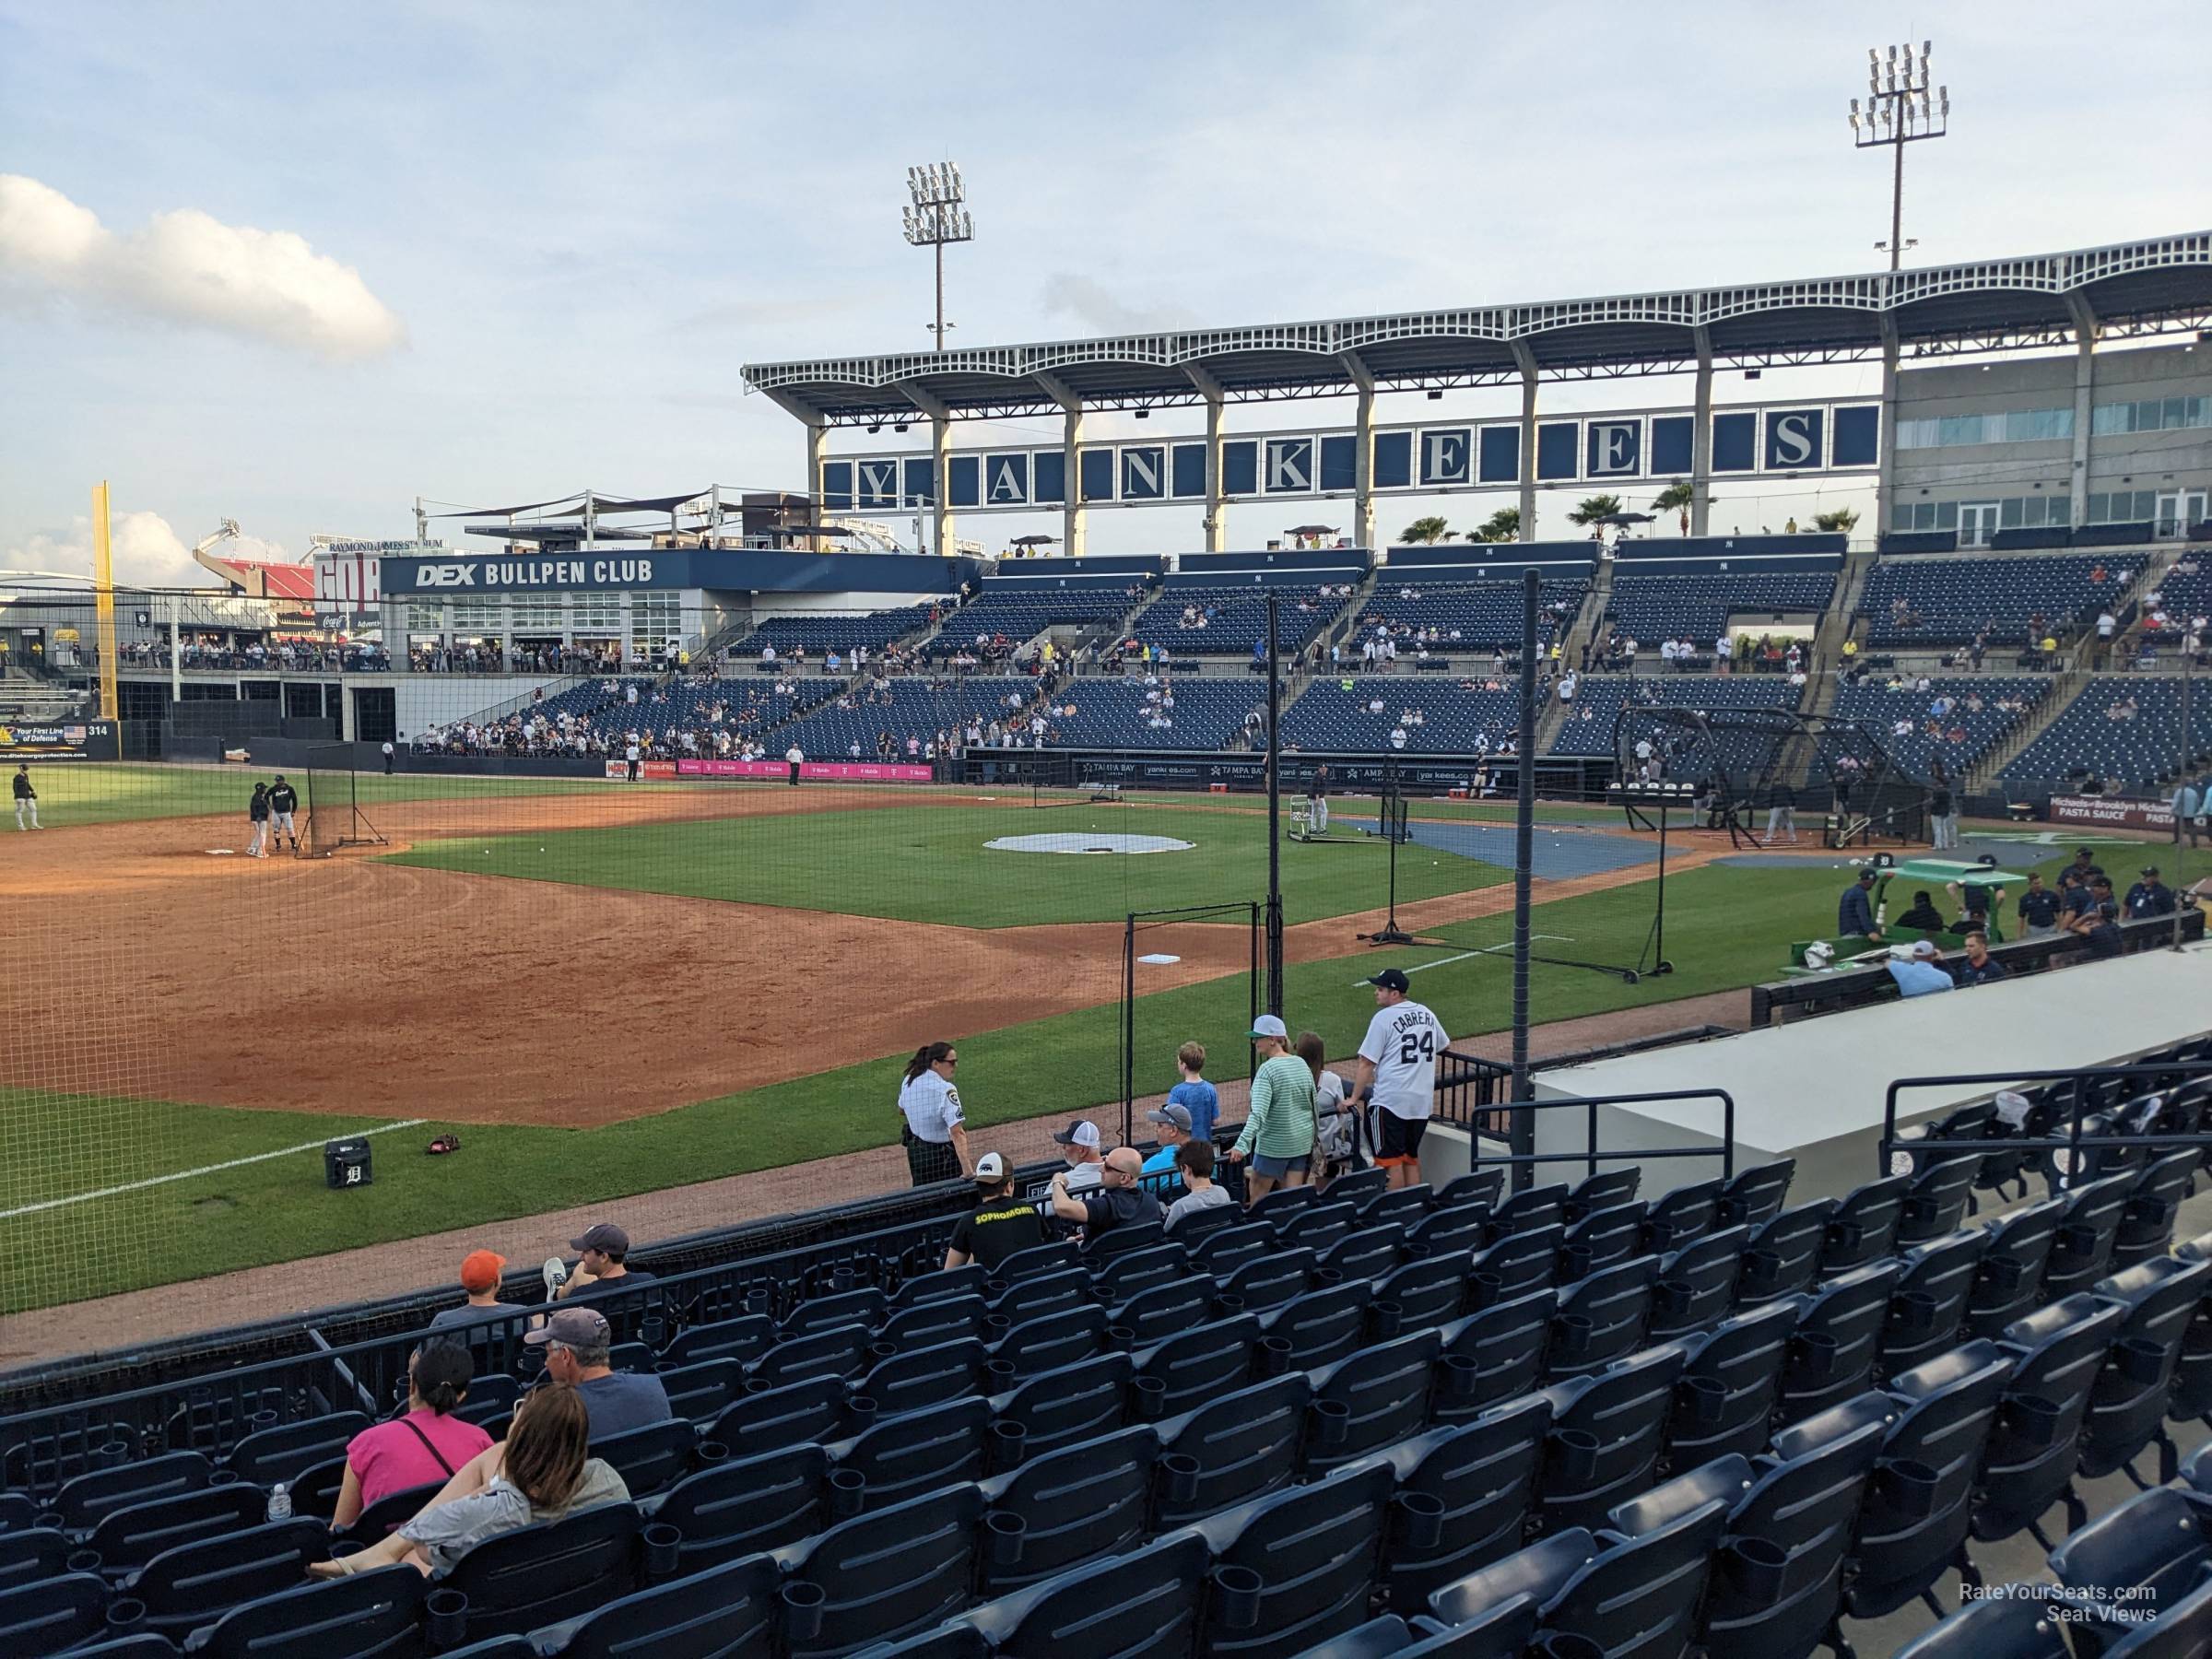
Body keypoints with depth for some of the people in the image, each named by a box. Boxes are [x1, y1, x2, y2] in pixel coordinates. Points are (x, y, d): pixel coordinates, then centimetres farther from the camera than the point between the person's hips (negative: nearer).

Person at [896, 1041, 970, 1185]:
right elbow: (957, 1133, -33)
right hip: (943, 1155, -7)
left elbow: (902, 1111, 17)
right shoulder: (945, 1090, -26)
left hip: (915, 1150, 7)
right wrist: (967, 1171, -38)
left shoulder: (908, 1081, -3)